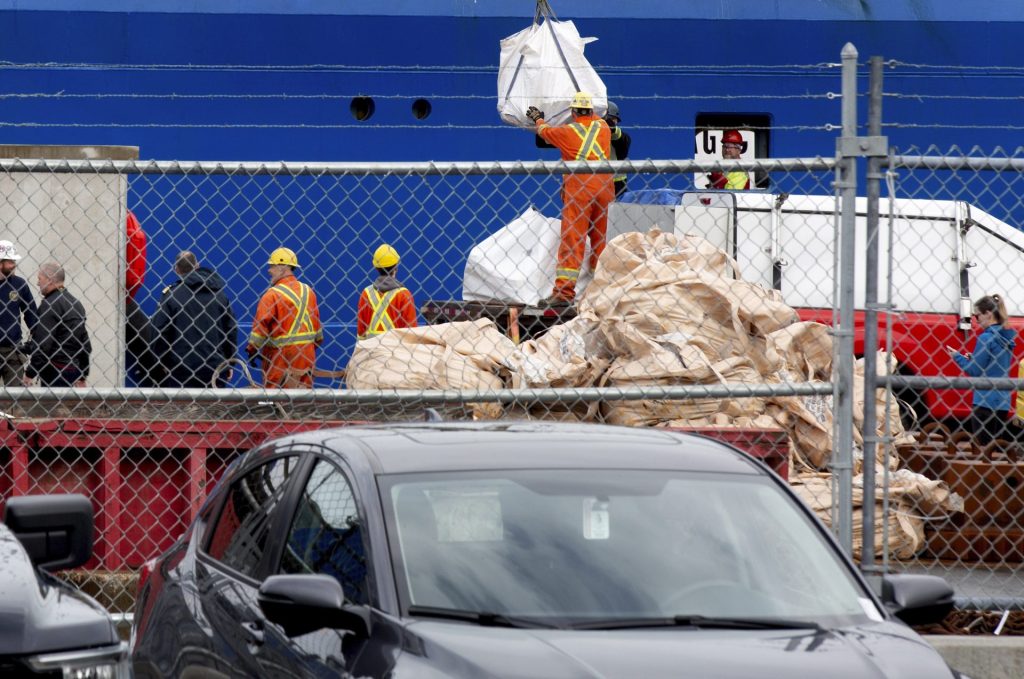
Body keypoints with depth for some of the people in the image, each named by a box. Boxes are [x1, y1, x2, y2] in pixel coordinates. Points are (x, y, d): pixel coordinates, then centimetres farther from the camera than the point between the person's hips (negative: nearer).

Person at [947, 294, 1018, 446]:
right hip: (1002, 401, 8)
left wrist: (958, 357, 0)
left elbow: (975, 371, -12)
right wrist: (974, 359, 15)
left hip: (985, 401, -8)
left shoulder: (986, 338, -14)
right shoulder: (1006, 337, 10)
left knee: (983, 446, -3)